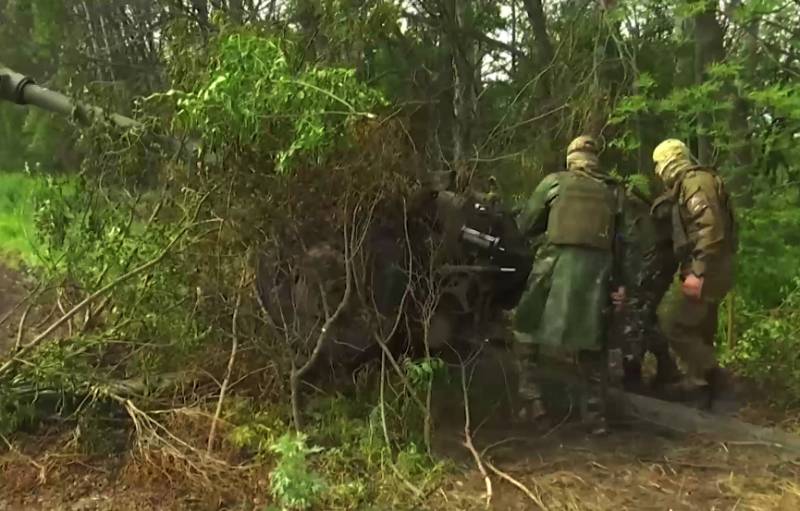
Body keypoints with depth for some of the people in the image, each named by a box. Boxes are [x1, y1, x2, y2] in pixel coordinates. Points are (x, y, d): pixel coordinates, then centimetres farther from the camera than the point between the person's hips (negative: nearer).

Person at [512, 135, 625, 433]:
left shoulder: (555, 182, 6)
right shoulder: (614, 191, 13)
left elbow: (525, 225, 9)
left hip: (557, 263, -2)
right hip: (597, 267, 3)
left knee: (527, 327, 15)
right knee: (592, 341, 13)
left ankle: (529, 396, 7)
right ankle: (596, 413, 14)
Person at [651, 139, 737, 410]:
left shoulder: (696, 181, -12)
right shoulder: (689, 185, 20)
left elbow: (711, 228, -24)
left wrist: (697, 271, -27)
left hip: (706, 271, -10)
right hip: (709, 271, 10)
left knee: (672, 324, -12)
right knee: (697, 333, 14)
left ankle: (718, 382, -8)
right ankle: (715, 388, 21)